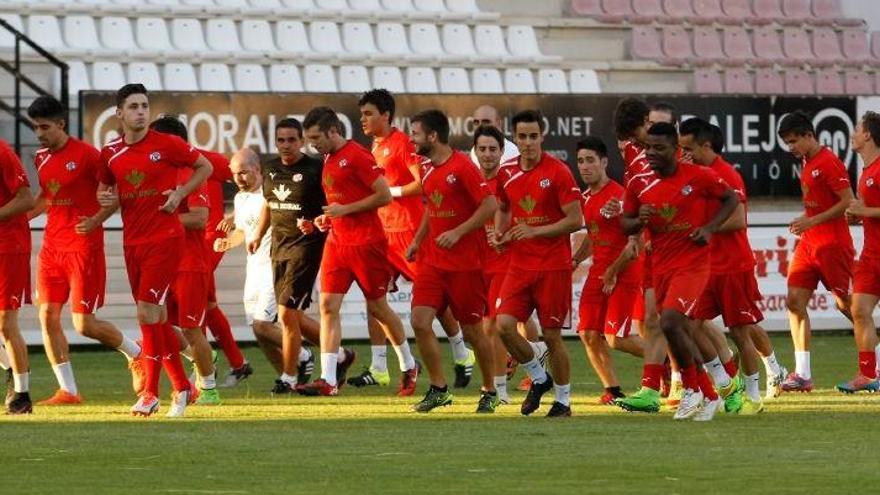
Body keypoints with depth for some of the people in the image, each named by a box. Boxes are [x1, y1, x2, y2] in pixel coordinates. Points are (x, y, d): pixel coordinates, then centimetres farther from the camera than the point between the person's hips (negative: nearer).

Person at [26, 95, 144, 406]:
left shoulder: (86, 155, -12)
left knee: (84, 323, -8)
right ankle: (67, 391, 5)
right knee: (48, 316, -1)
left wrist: (97, 219, -21)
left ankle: (135, 352, 18)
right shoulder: (41, 159, 10)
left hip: (83, 246, -7)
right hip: (52, 245, 7)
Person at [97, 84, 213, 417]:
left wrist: (180, 193, -7)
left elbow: (204, 167, 5)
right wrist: (106, 199, 0)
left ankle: (150, 393, -8)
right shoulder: (110, 153, 7)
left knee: (148, 312, -13)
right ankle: (182, 386, 22)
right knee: (156, 318, 10)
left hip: (164, 237, -6)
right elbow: (105, 189, 22)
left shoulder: (166, 145, -7)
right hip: (132, 242, 6)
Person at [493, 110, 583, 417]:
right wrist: (500, 232, 4)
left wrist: (536, 231, -18)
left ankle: (563, 401, 16)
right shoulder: (506, 173, 6)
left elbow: (575, 220, -11)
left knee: (552, 335, 0)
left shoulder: (558, 172, -10)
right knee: (504, 325, -11)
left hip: (553, 267, -5)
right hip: (519, 265, 5)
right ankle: (539, 379, 13)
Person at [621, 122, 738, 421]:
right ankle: (709, 397, 23)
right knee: (680, 333, 9)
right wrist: (640, 220, -11)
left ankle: (692, 388, -5)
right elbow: (626, 226, 12)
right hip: (661, 267, 6)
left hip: (692, 264, -6)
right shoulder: (639, 186, 5)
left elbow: (731, 199, 4)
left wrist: (710, 228, -10)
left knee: (670, 322, -23)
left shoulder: (698, 177, -8)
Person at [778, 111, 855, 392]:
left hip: (833, 244, -9)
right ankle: (803, 374, -3)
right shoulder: (808, 163, 13)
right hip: (809, 243, 9)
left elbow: (848, 203, -19)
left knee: (846, 304, -1)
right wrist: (805, 223, 11)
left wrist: (812, 221, -19)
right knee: (795, 301, -2)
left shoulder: (828, 163, -15)